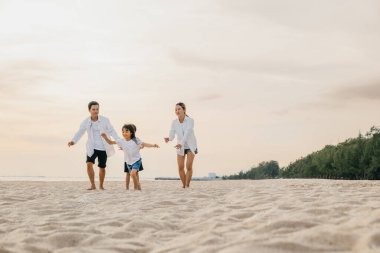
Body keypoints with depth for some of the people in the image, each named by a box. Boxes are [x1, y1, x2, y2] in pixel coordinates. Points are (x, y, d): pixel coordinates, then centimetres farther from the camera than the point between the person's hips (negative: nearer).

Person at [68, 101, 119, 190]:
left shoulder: (105, 120, -10)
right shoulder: (86, 122, -5)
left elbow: (112, 132, -8)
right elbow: (79, 133, -3)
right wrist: (73, 141, -22)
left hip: (103, 148, -1)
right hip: (92, 148, 1)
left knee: (102, 167, 5)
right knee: (89, 164, -18)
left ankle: (101, 185, 28)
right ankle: (93, 185, -3)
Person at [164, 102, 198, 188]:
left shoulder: (190, 120, -21)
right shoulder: (174, 122, -11)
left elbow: (187, 133, -34)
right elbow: (172, 135, -18)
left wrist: (181, 143, -49)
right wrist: (168, 139, -42)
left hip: (191, 146, -3)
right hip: (181, 147, 3)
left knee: (189, 166, -16)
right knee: (180, 168, -5)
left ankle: (187, 186, -6)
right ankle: (184, 185, 13)